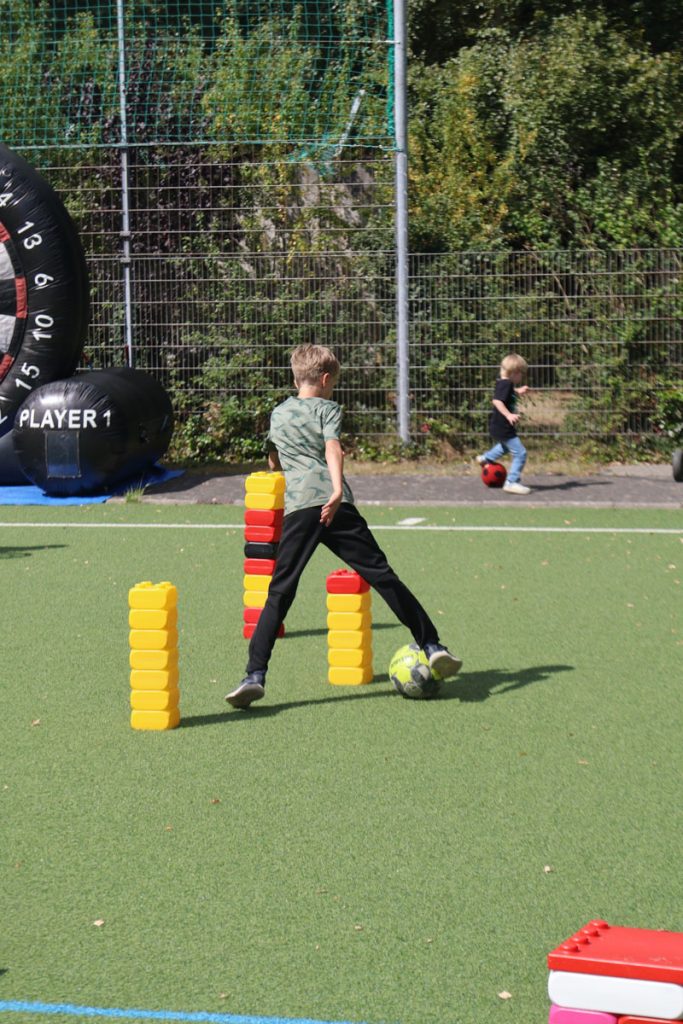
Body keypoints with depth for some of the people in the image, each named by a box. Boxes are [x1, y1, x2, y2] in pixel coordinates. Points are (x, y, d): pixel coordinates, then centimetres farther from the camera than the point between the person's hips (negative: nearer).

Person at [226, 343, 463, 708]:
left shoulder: (278, 414, 23)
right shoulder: (327, 408, 10)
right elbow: (333, 448, -9)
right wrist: (337, 489, -24)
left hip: (297, 509, 2)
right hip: (334, 505, -2)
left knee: (279, 593, 1)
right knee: (382, 576, 1)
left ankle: (255, 675, -11)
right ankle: (431, 645, 1)